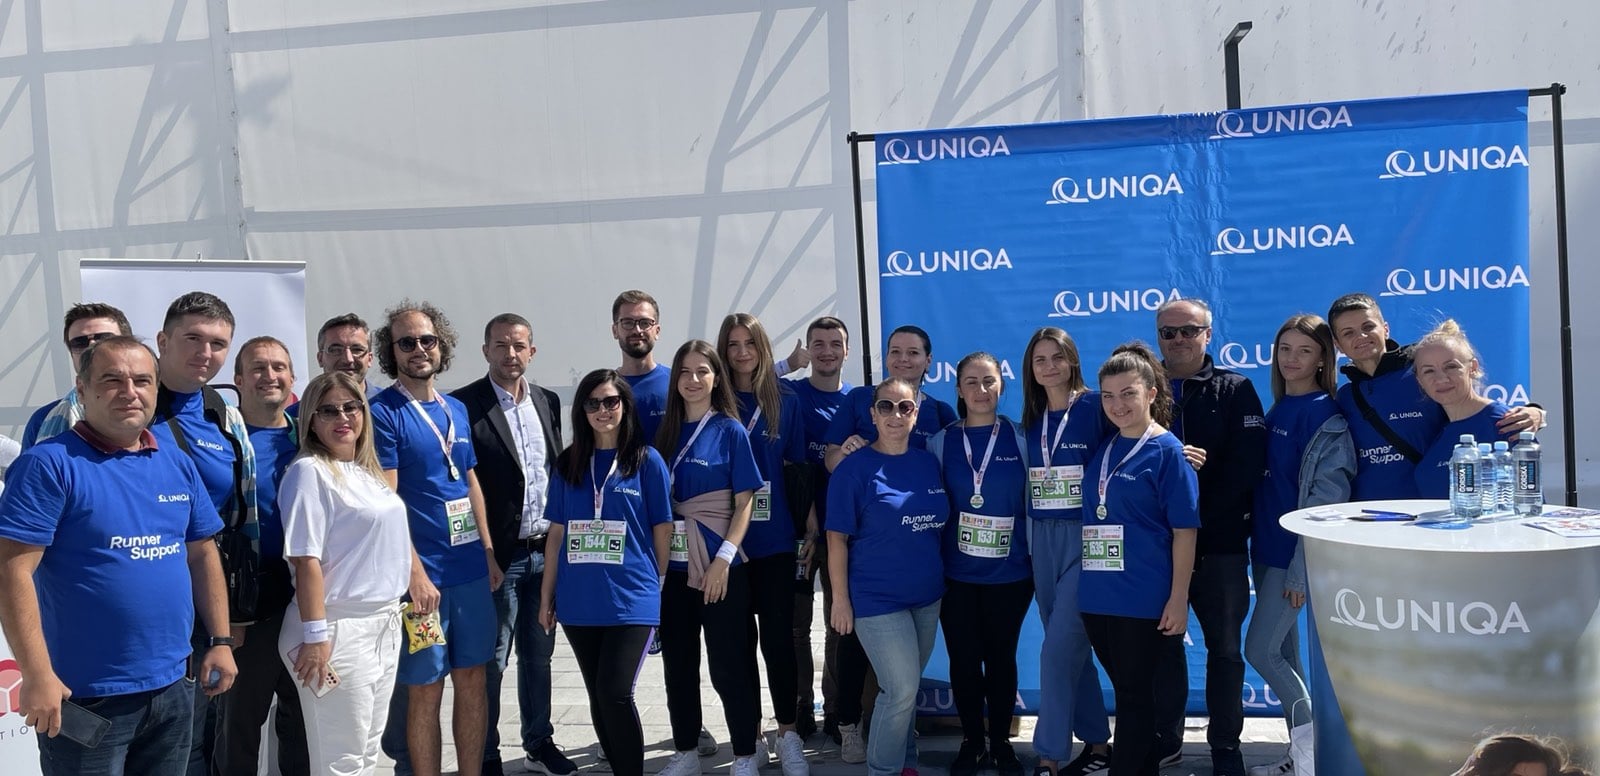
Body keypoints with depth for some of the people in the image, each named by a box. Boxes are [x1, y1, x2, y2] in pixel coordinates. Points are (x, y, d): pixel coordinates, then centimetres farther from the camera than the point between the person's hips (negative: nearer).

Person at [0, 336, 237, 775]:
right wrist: (37, 675, -20)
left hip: (173, 686, 6)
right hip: (84, 695, -6)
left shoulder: (178, 464, 8)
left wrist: (220, 641, 8)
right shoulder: (50, 464, -11)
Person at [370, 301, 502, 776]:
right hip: (424, 574, -6)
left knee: (472, 680, 12)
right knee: (425, 690, 3)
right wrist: (416, 574, -18)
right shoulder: (383, 413, -8)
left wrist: (488, 552, 10)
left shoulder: (457, 409, 11)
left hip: (471, 568, 6)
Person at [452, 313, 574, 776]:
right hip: (497, 555, -5)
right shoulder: (464, 405, -9)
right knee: (490, 663, 6)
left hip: (545, 551, 5)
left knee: (538, 655, 17)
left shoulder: (548, 402, 9)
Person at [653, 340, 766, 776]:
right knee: (677, 662, 12)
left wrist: (724, 558, -16)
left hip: (719, 564, -4)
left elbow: (744, 502, -6)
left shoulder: (730, 430, -3)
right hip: (673, 564, 4)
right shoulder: (665, 431, 8)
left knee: (729, 664, 2)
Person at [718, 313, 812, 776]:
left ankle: (788, 733, 12)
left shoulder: (785, 401, 5)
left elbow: (797, 467, 7)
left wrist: (809, 522, 3)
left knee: (777, 633, 1)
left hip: (774, 535, 0)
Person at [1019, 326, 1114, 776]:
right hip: (1043, 539, 6)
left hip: (1085, 537, -6)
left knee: (1059, 648, -8)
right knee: (1071, 648, 13)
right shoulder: (1032, 418, 10)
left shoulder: (1095, 406, -8)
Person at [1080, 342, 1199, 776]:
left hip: (1145, 600, -6)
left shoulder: (1167, 451, -7)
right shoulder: (1103, 450, 10)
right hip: (1098, 597, 6)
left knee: (1137, 697, 3)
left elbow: (1185, 530, -9)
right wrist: (1088, 583, 12)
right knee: (1128, 694, 16)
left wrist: (1178, 598, -13)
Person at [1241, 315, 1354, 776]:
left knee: (1260, 650, -5)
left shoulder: (1327, 418, -13)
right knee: (1283, 652, 11)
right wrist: (1254, 542, 11)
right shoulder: (1276, 410, 10)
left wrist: (1303, 570, -18)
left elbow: (1327, 501, -17)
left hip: (1296, 555, -8)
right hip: (1267, 549, 8)